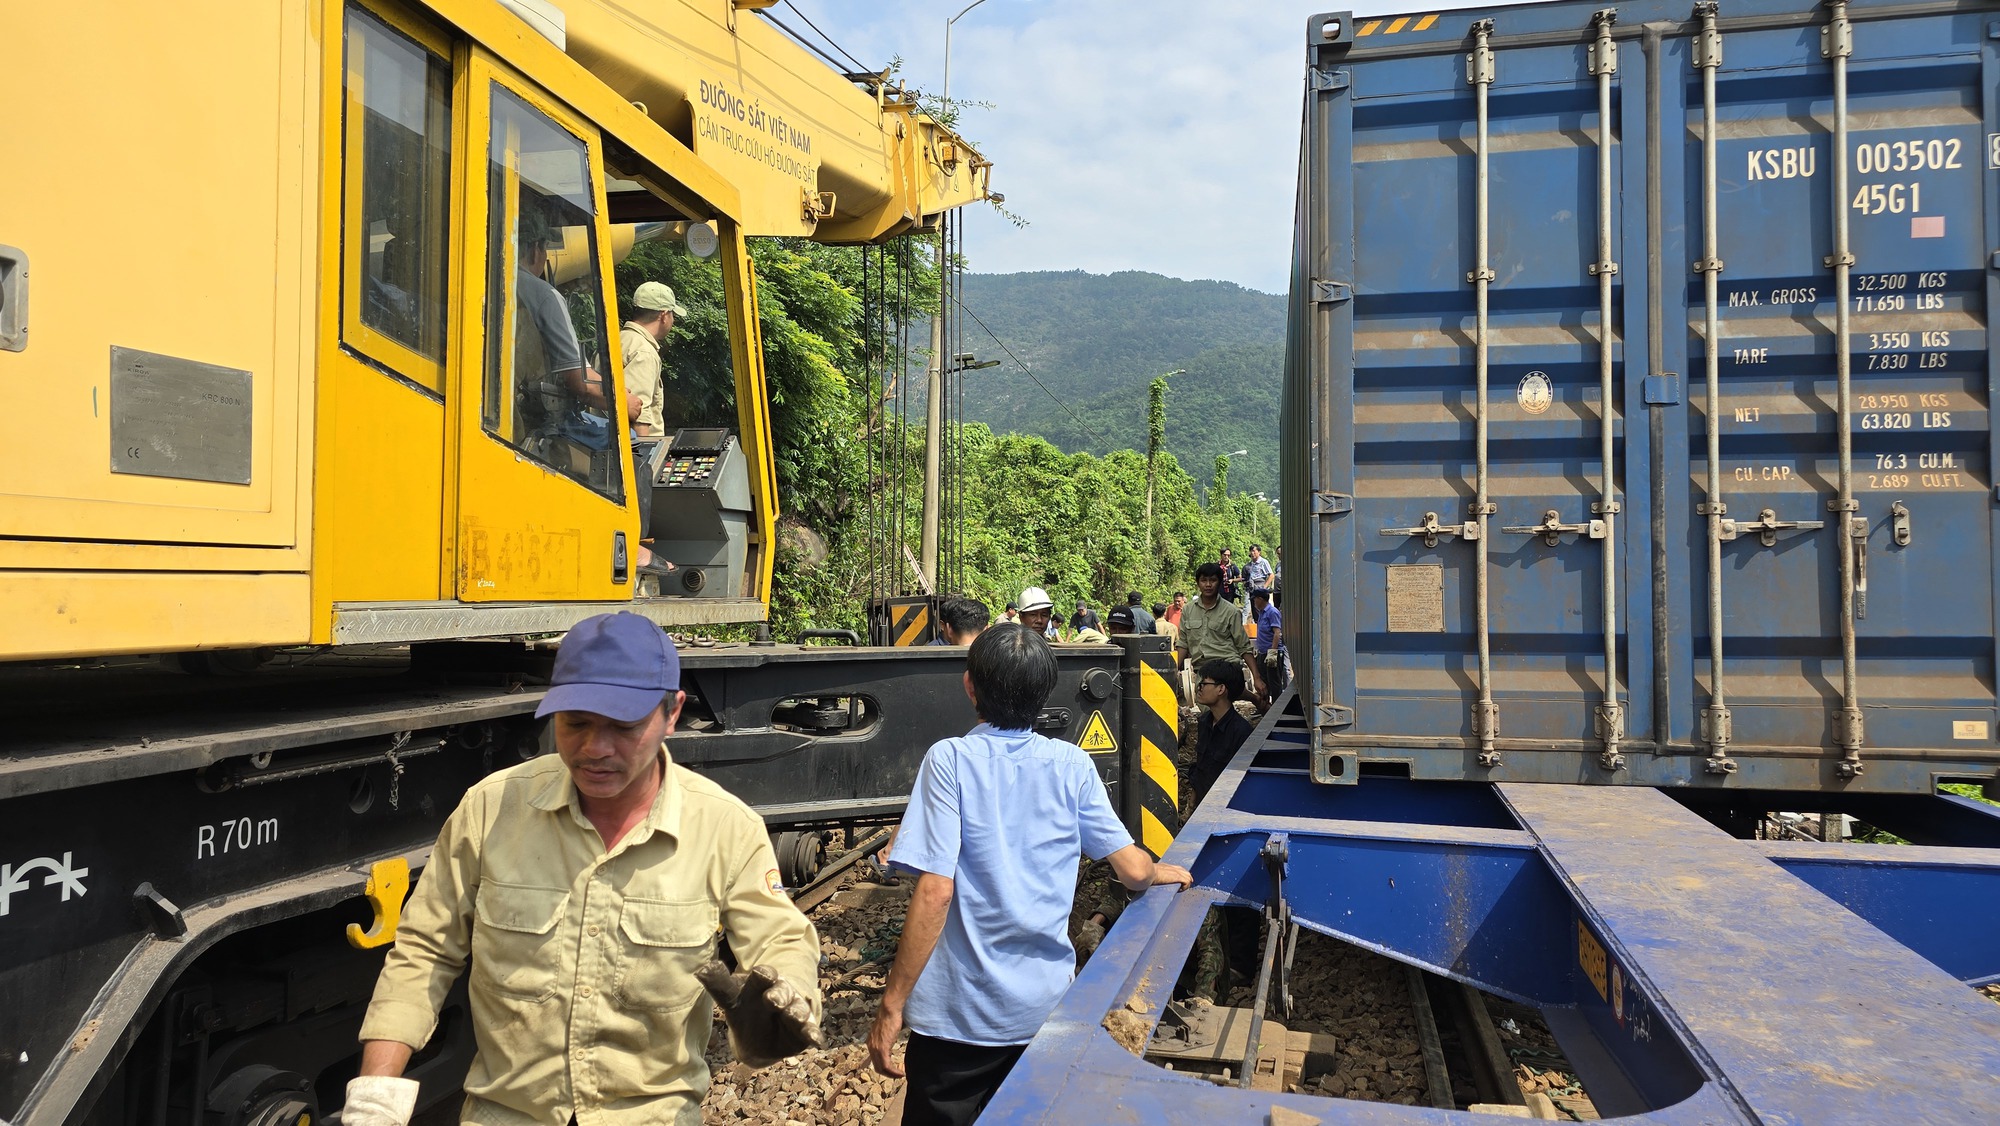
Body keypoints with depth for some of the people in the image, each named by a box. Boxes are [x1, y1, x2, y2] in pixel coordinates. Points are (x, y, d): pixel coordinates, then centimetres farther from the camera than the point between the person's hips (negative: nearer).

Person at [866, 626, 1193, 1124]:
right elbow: (1133, 871, -1)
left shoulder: (950, 760, -13)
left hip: (961, 1011, -3)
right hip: (1047, 1004, 3)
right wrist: (1165, 873, 23)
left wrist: (892, 1005, -13)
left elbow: (935, 892, -19)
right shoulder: (1072, 764, -4)